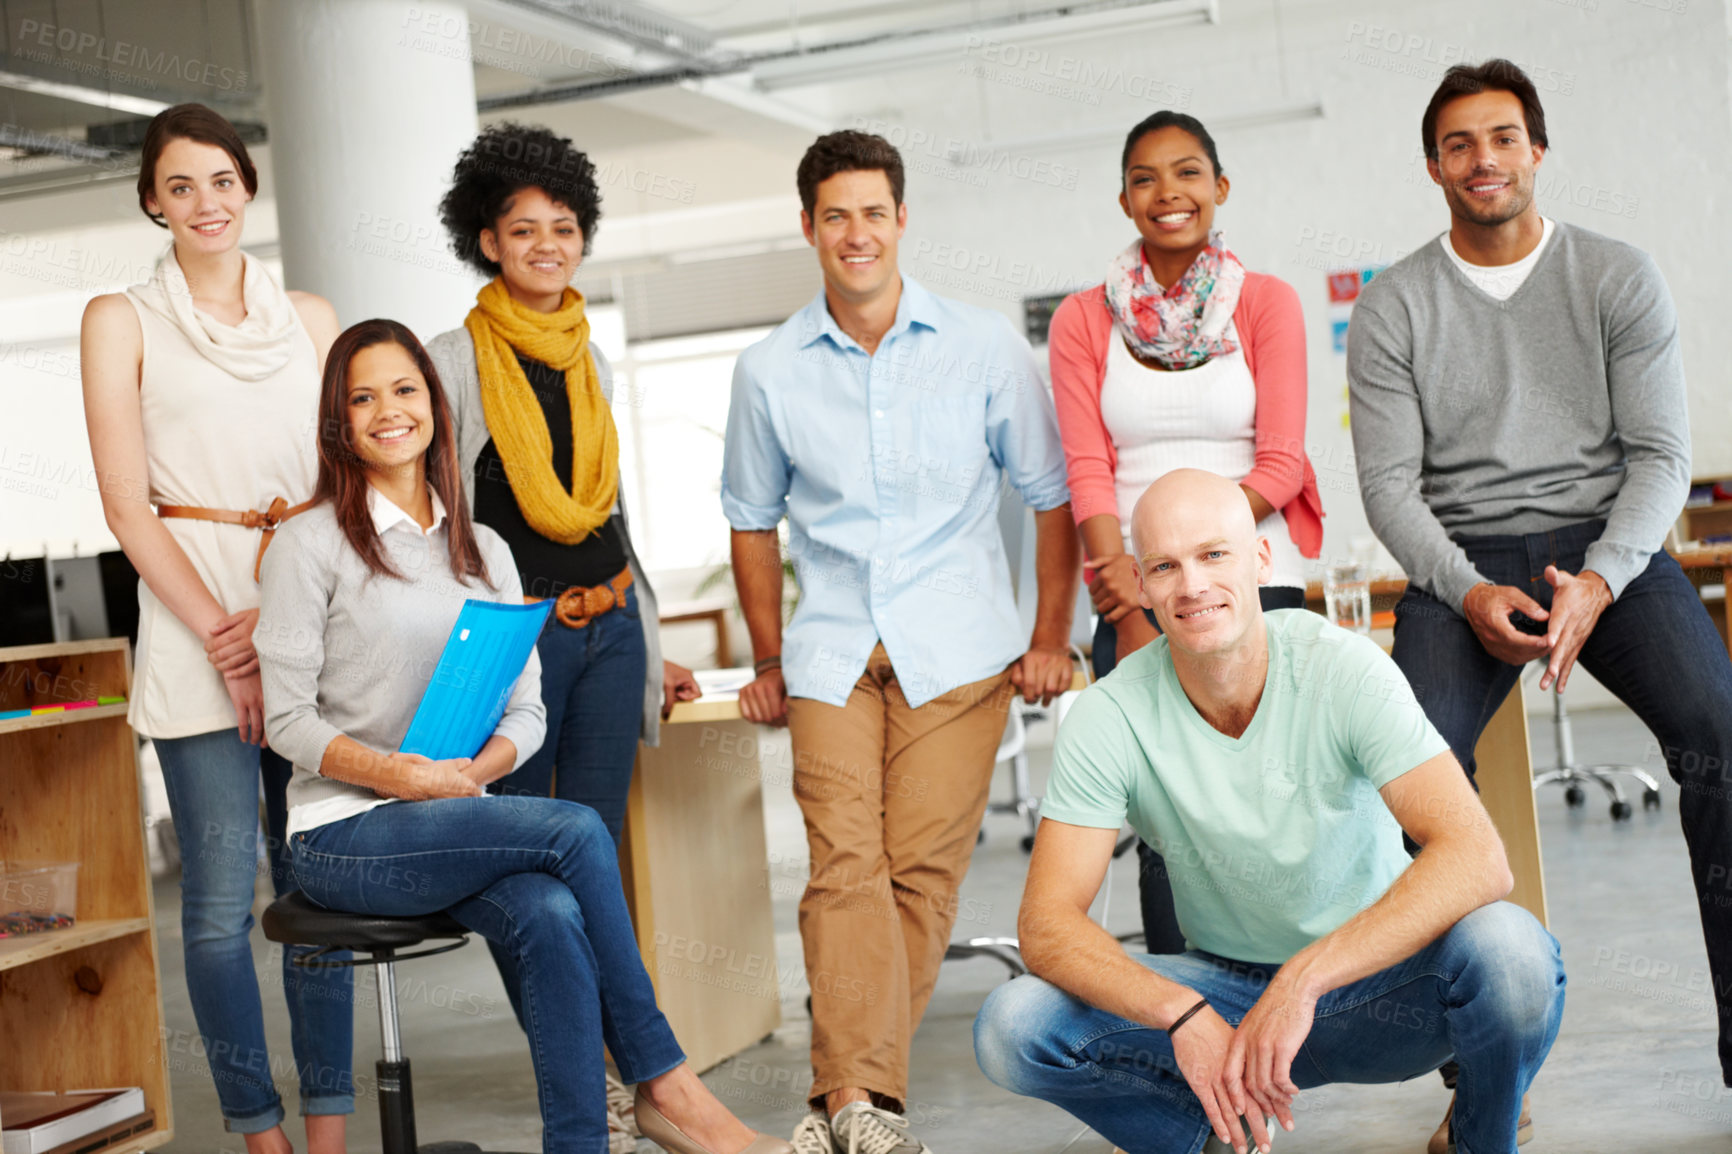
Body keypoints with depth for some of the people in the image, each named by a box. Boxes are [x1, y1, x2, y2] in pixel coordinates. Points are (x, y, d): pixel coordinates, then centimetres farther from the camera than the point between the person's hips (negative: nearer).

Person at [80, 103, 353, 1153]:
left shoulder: (309, 317, 14)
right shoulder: (123, 322, 6)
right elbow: (129, 508, -1)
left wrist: (283, 616, -6)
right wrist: (224, 642, -9)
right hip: (192, 616, -2)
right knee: (221, 900, -3)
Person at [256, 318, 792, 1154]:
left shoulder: (484, 552, 15)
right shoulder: (312, 544, -1)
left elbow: (527, 710, 10)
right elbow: (288, 719, -7)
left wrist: (473, 770, -12)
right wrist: (401, 777, -22)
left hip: (457, 822, 4)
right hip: (347, 835, -4)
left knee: (552, 917, -30)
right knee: (578, 831, -26)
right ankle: (663, 1086, -18)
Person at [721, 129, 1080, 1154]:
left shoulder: (985, 347, 4)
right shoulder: (770, 372, 8)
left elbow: (1051, 494, 10)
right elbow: (754, 519, 19)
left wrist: (1052, 639, 6)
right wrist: (768, 661, 16)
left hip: (957, 645, -1)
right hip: (833, 649, 1)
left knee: (924, 865, -8)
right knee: (845, 860, -14)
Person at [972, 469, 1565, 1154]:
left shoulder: (1345, 672, -18)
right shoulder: (1111, 717, -14)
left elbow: (1477, 859, -29)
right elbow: (1046, 926, -17)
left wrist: (1304, 978, -38)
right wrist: (1185, 1016, -35)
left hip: (1371, 981, -1)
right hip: (1222, 988, 2)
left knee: (1510, 950, -34)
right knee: (1011, 1026, -22)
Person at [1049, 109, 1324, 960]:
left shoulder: (1266, 303, 6)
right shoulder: (1083, 320, 9)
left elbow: (1281, 465, -1)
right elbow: (1088, 472, 1)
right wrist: (1132, 608, -12)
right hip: (1134, 601, 1)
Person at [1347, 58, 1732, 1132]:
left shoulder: (1619, 277, 6)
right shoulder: (1393, 308, 6)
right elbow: (1390, 482, 2)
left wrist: (1598, 582, -16)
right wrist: (1469, 593, -15)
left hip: (1608, 544, 0)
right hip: (1463, 560, 0)